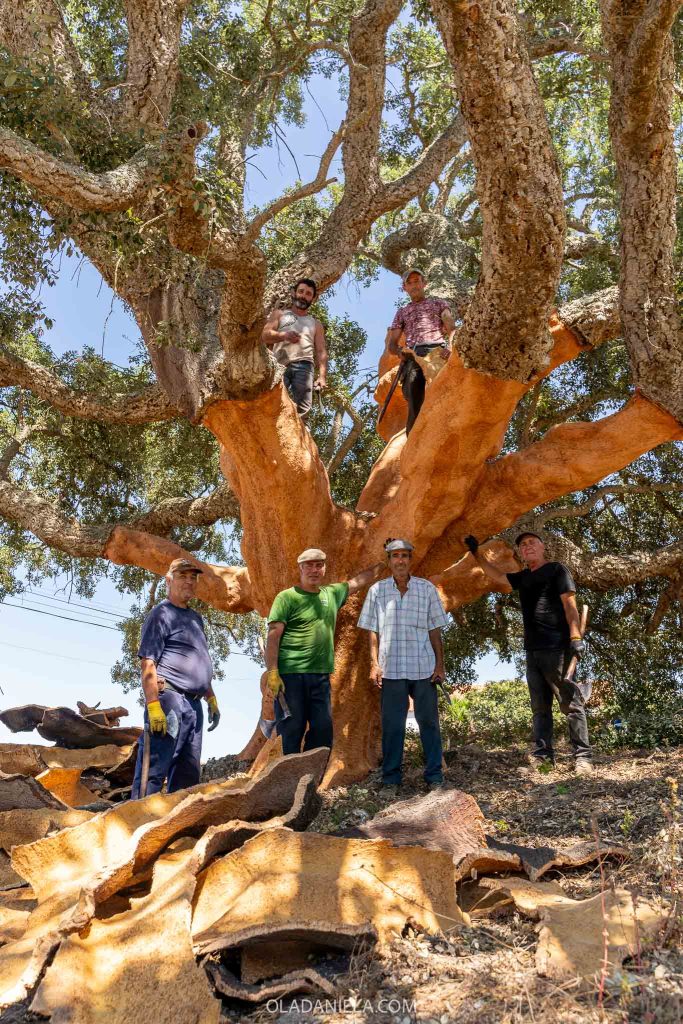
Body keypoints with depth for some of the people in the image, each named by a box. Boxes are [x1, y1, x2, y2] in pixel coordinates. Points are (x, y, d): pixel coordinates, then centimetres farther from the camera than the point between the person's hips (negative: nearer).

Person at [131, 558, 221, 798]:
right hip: (169, 699, -9)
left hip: (193, 704, 9)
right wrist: (153, 706, -22)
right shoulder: (161, 614, -4)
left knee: (188, 774, 11)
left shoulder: (195, 618, 23)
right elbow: (147, 663, -13)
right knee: (153, 771, -10)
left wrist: (211, 699, 23)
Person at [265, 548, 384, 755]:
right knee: (290, 732, -2)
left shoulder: (332, 593, 14)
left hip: (321, 675, 6)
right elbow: (273, 637, -8)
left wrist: (383, 564, 34)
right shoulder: (287, 597, -3)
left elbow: (358, 581, 29)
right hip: (291, 675, -6)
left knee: (323, 731, 6)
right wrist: (272, 673, -16)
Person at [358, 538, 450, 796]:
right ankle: (390, 780, 15)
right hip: (391, 670, 0)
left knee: (428, 722, 6)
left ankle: (434, 778, 17)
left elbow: (435, 630, 7)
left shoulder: (427, 588, 4)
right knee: (392, 725, 5)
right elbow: (373, 631, 7)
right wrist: (374, 664, -1)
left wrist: (439, 664, 3)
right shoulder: (377, 591, 5)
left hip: (424, 668, 0)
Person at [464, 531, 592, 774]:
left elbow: (570, 604, -7)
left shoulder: (556, 569, 1)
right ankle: (542, 756, 8)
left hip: (557, 648, -7)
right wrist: (476, 552, 22)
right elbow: (496, 575, 29)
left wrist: (576, 636, -18)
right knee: (540, 707, 6)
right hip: (533, 650, 7)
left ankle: (582, 757, -4)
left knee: (571, 702, -6)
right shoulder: (523, 577, 19)